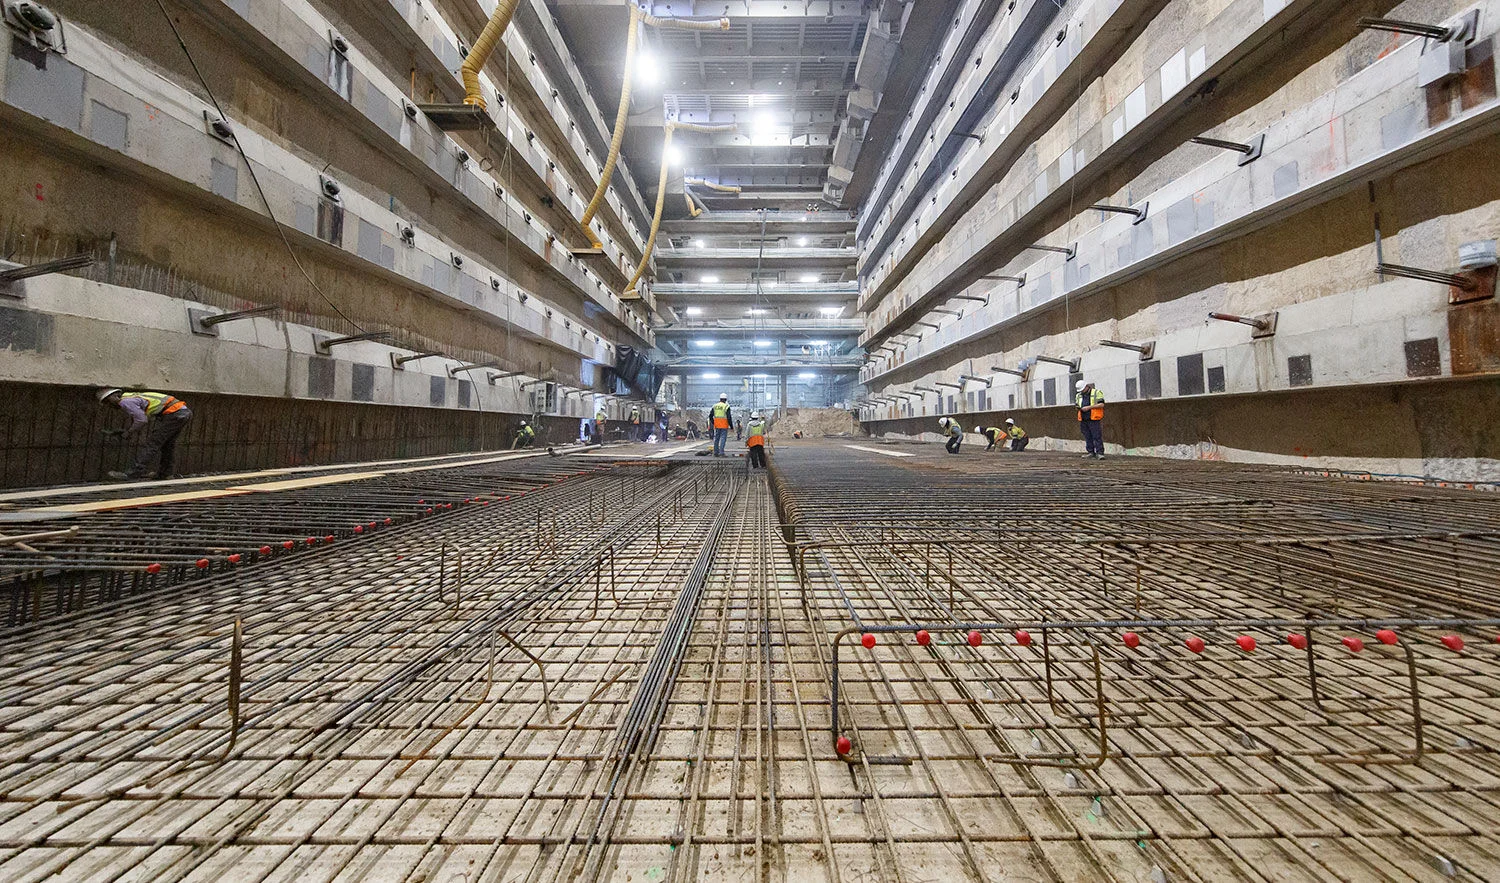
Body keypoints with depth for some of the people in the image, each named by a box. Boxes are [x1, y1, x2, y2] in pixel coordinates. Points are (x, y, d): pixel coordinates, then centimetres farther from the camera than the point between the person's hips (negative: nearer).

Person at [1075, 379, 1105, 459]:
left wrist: (1089, 407, -16)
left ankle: (1099, 453, -8)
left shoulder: (1096, 393, -1)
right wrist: (1078, 408, -2)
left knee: (1097, 437, -7)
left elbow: (1101, 404, -8)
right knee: (1087, 437, 7)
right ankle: (1090, 452, 13)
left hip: (1094, 419, -5)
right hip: (1083, 420, 5)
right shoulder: (1078, 396, 16)